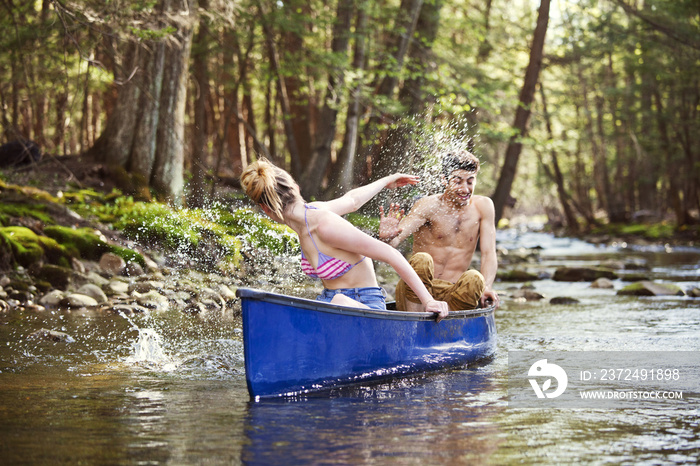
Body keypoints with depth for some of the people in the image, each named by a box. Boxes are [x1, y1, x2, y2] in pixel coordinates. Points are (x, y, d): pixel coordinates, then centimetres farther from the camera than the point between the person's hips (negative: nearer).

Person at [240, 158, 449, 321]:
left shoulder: (325, 225, -24)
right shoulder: (308, 211, 1)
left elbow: (390, 254, -22)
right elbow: (352, 200, 20)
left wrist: (427, 300, -21)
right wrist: (386, 181, 40)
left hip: (366, 306, -8)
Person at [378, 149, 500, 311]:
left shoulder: (483, 206, 4)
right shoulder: (429, 206, -6)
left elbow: (489, 254, 1)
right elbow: (396, 239, -19)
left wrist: (486, 288, -17)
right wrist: (387, 237, -44)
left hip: (452, 292, 2)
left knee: (474, 278, -30)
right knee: (421, 259, -33)